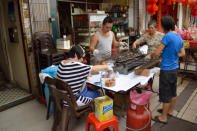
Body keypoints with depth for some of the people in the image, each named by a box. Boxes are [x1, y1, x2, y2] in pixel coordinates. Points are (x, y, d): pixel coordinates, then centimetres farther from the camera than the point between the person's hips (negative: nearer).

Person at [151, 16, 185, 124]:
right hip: (175, 68, 8)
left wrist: (151, 55, 2)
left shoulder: (167, 36, -20)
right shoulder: (179, 37, 6)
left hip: (167, 70, -8)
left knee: (166, 94, 3)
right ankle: (170, 110, 39)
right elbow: (182, 53, 14)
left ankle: (163, 117, 17)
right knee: (173, 91, 21)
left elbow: (157, 53, -18)